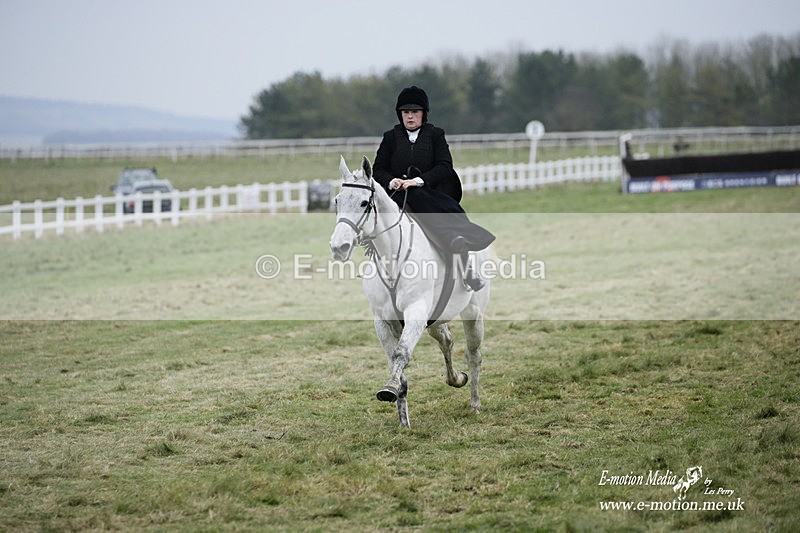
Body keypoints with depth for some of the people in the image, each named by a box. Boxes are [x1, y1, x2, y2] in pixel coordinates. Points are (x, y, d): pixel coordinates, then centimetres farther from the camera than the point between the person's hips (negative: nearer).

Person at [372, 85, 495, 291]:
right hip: (400, 193, 0)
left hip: (430, 190, 0)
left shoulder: (435, 135, 14)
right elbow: (378, 169, 14)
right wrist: (391, 181, -9)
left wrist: (419, 180, -13)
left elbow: (445, 166, 1)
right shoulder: (391, 137, 17)